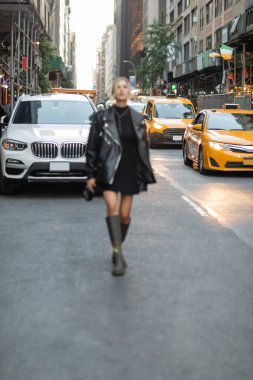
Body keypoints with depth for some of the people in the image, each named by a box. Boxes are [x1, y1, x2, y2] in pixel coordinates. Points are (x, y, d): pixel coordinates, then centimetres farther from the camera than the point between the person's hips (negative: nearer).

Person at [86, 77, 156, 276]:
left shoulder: (138, 119, 5)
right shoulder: (102, 117, 0)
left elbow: (144, 148, 10)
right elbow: (92, 147, 2)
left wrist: (146, 175, 9)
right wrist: (91, 174, -2)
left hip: (130, 170, 2)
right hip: (108, 170, -2)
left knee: (125, 214, 4)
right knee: (112, 206, -21)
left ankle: (117, 250, 26)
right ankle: (118, 254, -22)